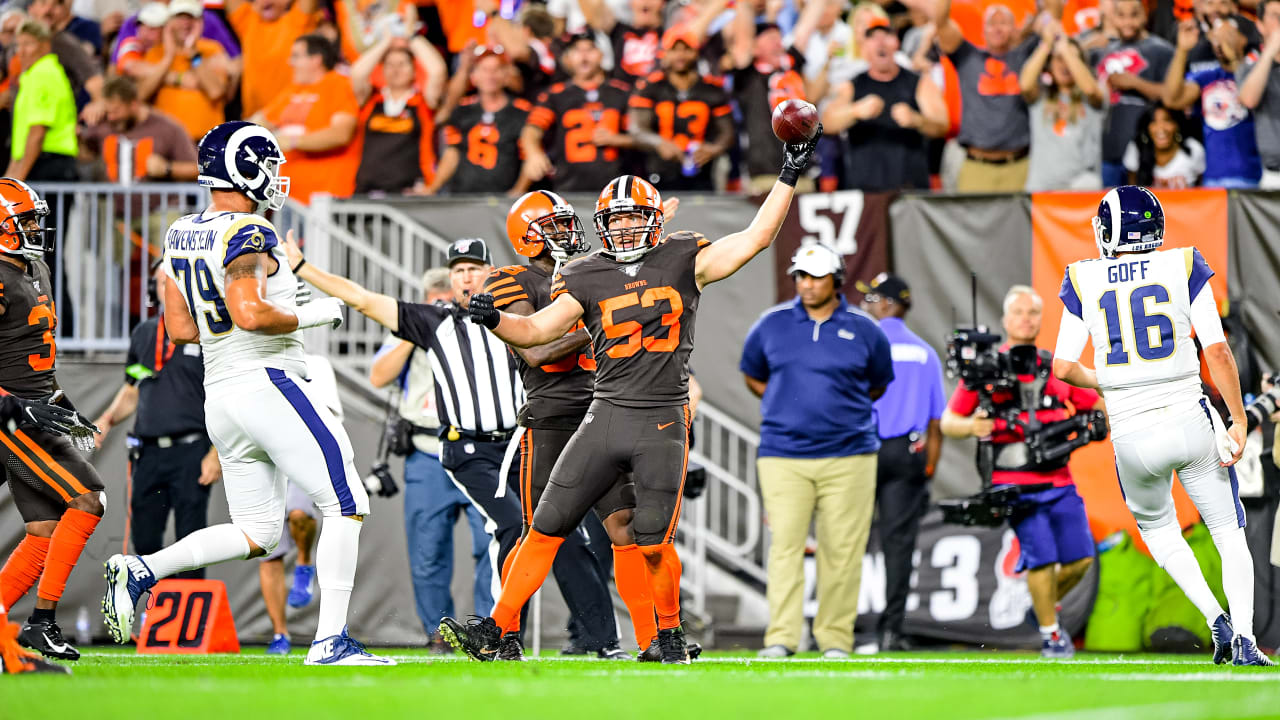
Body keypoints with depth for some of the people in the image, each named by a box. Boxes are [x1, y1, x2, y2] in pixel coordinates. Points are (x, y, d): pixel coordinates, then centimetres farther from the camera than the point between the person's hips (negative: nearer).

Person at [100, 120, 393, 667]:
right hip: (268, 382, -9)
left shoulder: (182, 235, 13)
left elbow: (180, 328, 15)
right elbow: (250, 314, -25)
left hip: (219, 396, 9)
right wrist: (312, 315, -10)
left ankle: (142, 570, 0)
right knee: (346, 504, -2)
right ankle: (331, 641, -7)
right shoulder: (248, 234, -13)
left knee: (255, 535, 15)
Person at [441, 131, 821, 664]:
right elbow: (538, 330, 3)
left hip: (664, 424, -2)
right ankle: (494, 631, 2)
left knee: (654, 543, -4)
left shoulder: (684, 261, 4)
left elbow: (756, 237, 2)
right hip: (606, 415, 2)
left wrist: (789, 176, -3)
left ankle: (670, 633, 21)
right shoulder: (587, 279, 6)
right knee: (547, 528, -1)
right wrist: (493, 320, -15)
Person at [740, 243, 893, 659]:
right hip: (784, 458, 0)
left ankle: (835, 637, 7)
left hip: (847, 457, 0)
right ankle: (780, 637, -10)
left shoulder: (863, 330, 6)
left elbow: (879, 384, 21)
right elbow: (751, 373, 23)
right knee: (785, 544, -9)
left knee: (842, 549, 0)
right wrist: (783, 407, 12)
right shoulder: (772, 325, 6)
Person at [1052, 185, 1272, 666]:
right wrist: (1238, 421, -1)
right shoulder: (1183, 268, -1)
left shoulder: (1083, 283, 3)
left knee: (1158, 528, 26)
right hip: (1191, 421, -1)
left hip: (1133, 435, 1)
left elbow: (1064, 368, 0)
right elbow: (1217, 351, -7)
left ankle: (1214, 617, 8)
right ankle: (1244, 638, -4)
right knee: (1229, 532, 12)